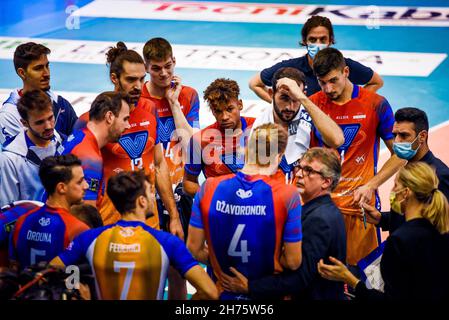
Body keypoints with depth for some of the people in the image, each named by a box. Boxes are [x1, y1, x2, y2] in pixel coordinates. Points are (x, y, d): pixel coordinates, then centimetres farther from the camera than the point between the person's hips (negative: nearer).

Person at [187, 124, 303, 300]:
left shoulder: (209, 188, -12)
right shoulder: (287, 195, -19)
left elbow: (194, 248, -5)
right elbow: (293, 262, -15)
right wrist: (268, 261, 5)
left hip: (223, 293, 1)